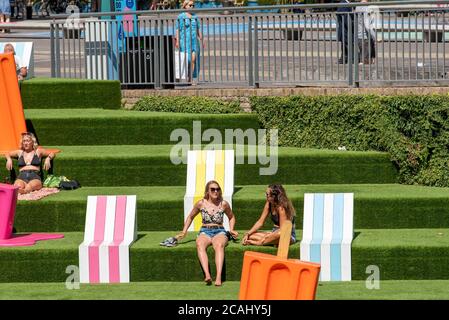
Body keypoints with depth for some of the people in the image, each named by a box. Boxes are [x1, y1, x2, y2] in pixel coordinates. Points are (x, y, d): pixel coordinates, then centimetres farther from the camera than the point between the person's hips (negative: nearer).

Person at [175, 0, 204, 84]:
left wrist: (201, 40, 14)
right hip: (185, 40, -4)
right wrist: (177, 41, -10)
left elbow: (198, 29, 19)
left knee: (194, 59, -5)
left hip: (194, 40, 4)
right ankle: (186, 77, 7)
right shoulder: (181, 16, 1)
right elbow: (178, 30, -3)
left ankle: (191, 78, 0)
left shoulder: (195, 16, 15)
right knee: (187, 59, -9)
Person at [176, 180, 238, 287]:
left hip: (219, 232, -1)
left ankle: (219, 277, -53)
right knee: (200, 244, -37)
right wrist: (184, 232, 15)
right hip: (205, 232, 1)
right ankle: (207, 275, -52)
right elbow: (190, 217, 22)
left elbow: (231, 217, 24)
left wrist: (231, 230, 8)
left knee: (219, 245, -39)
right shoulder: (201, 204, 6)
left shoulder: (223, 204, 5)